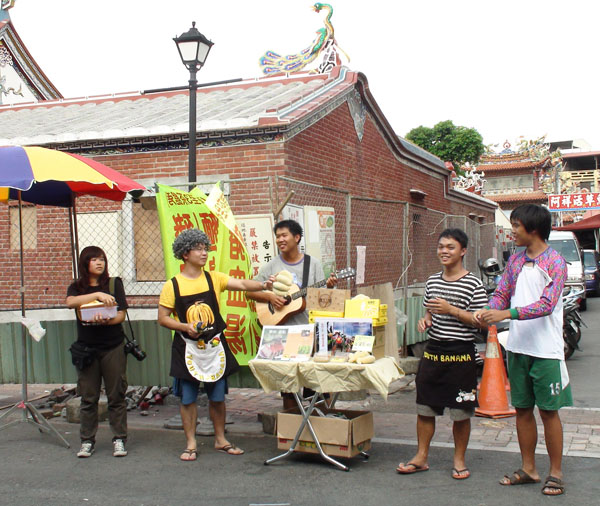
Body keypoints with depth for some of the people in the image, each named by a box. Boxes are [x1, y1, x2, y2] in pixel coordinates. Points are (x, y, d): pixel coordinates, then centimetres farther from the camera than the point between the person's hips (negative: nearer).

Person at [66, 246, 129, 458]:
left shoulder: (114, 283, 5)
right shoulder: (77, 287, 8)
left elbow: (121, 314, -2)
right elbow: (70, 302, -15)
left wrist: (106, 321, -23)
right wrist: (98, 294, -26)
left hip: (113, 347, -1)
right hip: (86, 347, 1)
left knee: (116, 395, 1)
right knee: (88, 397, 4)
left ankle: (119, 439, 9)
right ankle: (87, 441, 14)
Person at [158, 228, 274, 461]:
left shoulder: (213, 278, 3)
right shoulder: (173, 285, -4)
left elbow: (241, 284, -8)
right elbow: (163, 318, -2)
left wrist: (263, 285, -25)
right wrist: (186, 327, -17)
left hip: (214, 345, 2)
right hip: (187, 348, -2)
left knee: (217, 396, 10)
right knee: (188, 398, 4)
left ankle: (221, 440, 24)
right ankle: (191, 444, 17)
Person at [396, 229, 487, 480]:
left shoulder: (473, 284, -7)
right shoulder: (432, 281, 10)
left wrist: (451, 310, -20)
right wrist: (425, 319, -1)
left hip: (460, 353, -5)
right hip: (433, 350, 5)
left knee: (461, 413, 5)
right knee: (424, 407, 10)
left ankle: (459, 459, 21)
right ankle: (421, 457, 22)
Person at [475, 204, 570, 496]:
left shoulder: (555, 262, -10)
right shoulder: (515, 260, 11)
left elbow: (547, 304, -20)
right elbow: (502, 293, 10)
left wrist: (507, 314, -29)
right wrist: (488, 311, -12)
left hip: (545, 350, -6)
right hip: (517, 348, 6)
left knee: (548, 410, 1)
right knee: (522, 409, 11)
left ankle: (556, 473, 13)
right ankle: (528, 468, 23)